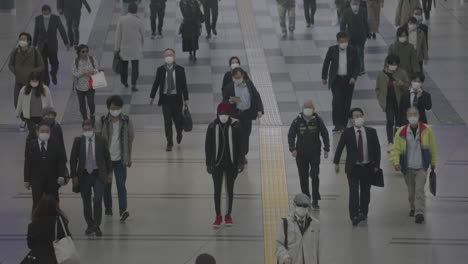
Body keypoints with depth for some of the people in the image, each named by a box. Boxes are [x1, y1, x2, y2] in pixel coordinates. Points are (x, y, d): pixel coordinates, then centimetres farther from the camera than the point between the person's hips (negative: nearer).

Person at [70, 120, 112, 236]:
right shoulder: (78, 141, -2)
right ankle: (90, 225, 24)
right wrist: (74, 175, -3)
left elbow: (107, 157, 8)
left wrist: (109, 172, 12)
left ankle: (97, 226, -2)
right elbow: (73, 159, 1)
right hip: (84, 174, 2)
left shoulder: (101, 141, -3)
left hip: (98, 174, -1)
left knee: (98, 200, -13)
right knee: (86, 202, 8)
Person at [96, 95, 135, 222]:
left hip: (120, 159, -1)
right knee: (106, 185, 13)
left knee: (121, 185, -9)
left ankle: (123, 211, -14)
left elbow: (130, 140, 5)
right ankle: (108, 207, 30)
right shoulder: (102, 121, -7)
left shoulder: (127, 121, -4)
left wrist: (129, 157, 8)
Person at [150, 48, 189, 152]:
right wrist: (152, 97, 3)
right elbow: (156, 83, 5)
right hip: (165, 98, 0)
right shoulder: (160, 70, 0)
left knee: (177, 119, 9)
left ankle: (179, 135, 41)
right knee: (167, 121, -2)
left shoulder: (180, 69, -3)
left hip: (176, 98, 0)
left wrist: (186, 99, -2)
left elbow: (184, 84, 0)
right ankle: (169, 143, 5)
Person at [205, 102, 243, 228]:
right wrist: (208, 164, -1)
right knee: (217, 190, 6)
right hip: (217, 164, 0)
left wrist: (240, 163, -2)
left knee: (230, 190, 11)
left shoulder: (235, 126, -10)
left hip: (231, 164, 0)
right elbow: (208, 146, -2)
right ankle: (218, 216, 18)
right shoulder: (212, 127, -9)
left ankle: (228, 215, 25)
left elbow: (239, 145, -3)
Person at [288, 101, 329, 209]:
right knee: (303, 177, 7)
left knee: (315, 176, -6)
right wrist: (293, 149, -13)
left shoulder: (317, 120, -5)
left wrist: (326, 149, -1)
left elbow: (325, 134, 3)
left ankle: (315, 200, 1)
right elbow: (291, 135, -1)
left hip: (315, 152, -1)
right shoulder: (297, 121, -6)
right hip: (301, 154, 1)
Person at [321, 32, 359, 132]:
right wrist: (324, 77, 9)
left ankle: (343, 124, 16)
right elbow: (326, 63, 7)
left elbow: (357, 65, 2)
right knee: (337, 101, -15)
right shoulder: (332, 50, -3)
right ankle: (337, 124, -14)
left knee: (346, 103, 5)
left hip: (348, 80, 2)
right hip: (336, 79, -1)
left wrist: (354, 77, -11)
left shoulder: (352, 50, -2)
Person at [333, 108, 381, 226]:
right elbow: (339, 148, 5)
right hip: (353, 167, -2)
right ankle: (354, 216, -13)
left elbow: (377, 148, 6)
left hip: (367, 167, 2)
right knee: (354, 192, -10)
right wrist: (336, 163, 3)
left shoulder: (371, 132, 1)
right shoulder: (347, 133, -4)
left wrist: (376, 165, 1)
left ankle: (363, 213, 27)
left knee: (365, 191, 12)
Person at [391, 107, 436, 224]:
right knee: (411, 191, 15)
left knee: (419, 190, -13)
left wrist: (433, 162, 11)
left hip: (421, 167, -2)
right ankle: (413, 208, 39)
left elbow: (432, 147, 6)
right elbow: (396, 149, -5)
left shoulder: (426, 130, -4)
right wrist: (396, 162, -21)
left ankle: (420, 213, -14)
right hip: (408, 167, 2)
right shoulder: (401, 132, -5)